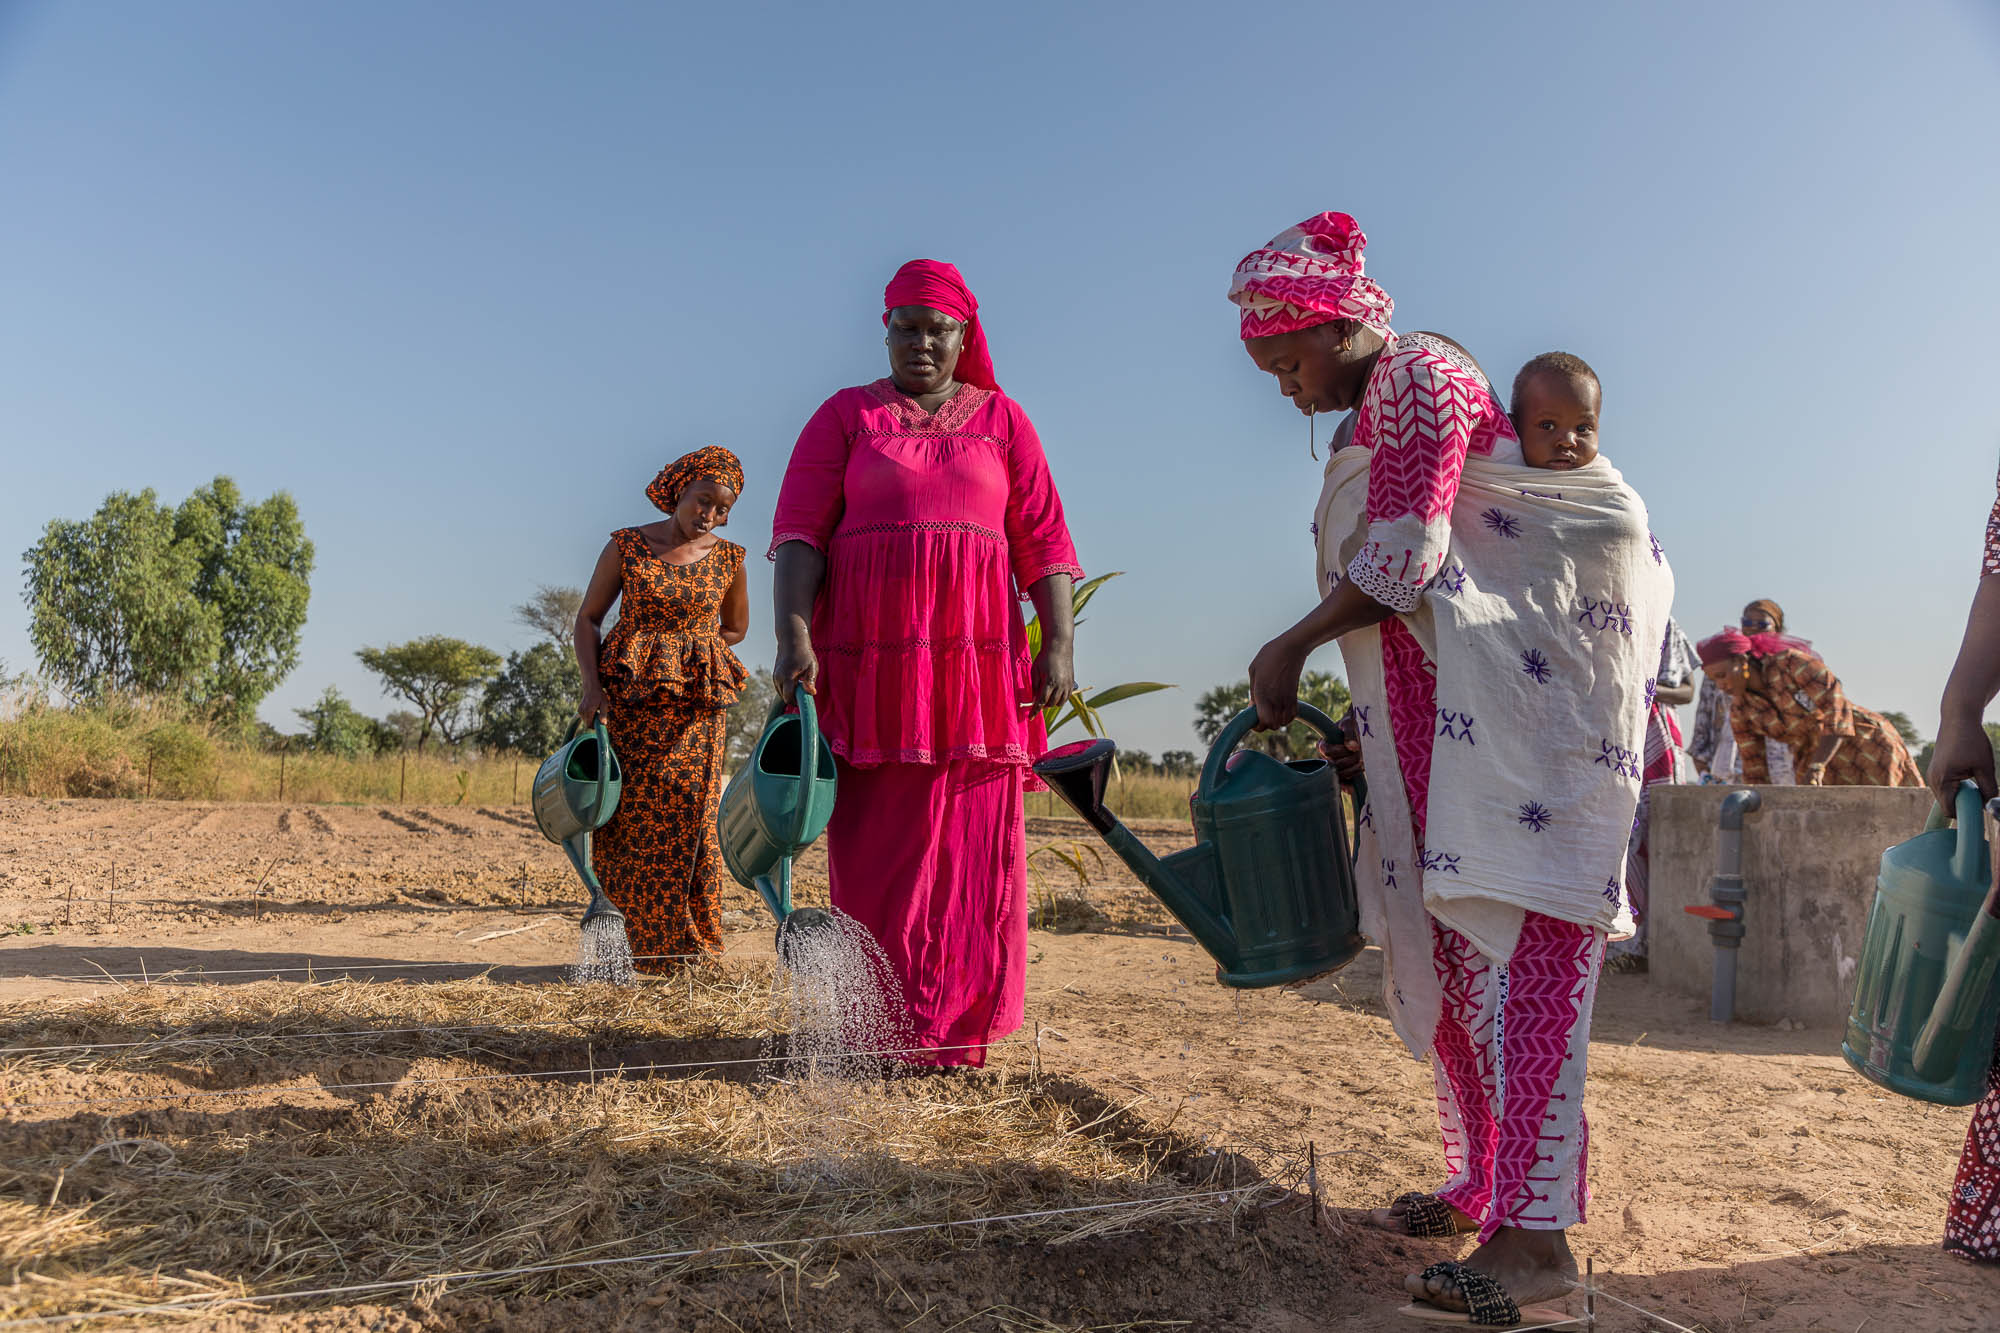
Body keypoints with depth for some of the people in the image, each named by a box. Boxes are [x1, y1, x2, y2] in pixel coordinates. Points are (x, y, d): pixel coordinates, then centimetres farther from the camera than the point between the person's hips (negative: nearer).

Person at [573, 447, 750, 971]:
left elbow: (735, 629, 17)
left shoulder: (728, 559, 3)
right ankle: (646, 952, 8)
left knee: (688, 818, -4)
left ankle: (695, 953, 5)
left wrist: (687, 652, 7)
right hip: (629, 699, 0)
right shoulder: (626, 546, 0)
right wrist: (592, 684, -9)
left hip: (698, 701, 0)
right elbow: (588, 617, 4)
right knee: (632, 818, -1)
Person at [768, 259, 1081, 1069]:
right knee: (877, 844, -2)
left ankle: (957, 1030, 9)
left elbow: (1043, 540, 9)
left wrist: (1058, 645, -2)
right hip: (870, 659, -1)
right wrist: (792, 634, -13)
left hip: (977, 657, 1)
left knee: (973, 845, 0)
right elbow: (800, 532, 1)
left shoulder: (1002, 419, 15)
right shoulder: (846, 416, 12)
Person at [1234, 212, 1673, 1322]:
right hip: (1440, 727, 10)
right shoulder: (1370, 417, 23)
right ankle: (1480, 1186, 19)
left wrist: (1290, 648, -7)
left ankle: (1535, 1231, -12)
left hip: (1513, 709, -10)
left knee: (1511, 938, -14)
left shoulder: (1419, 372, -5)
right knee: (1446, 947, 10)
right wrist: (1354, 727, 18)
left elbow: (1404, 554, -15)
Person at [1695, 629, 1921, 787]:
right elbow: (1754, 770, 3)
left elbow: (1837, 712, -29)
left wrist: (1815, 769, -39)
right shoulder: (1740, 712, -6)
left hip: (1865, 747, -4)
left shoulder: (1793, 662, -22)